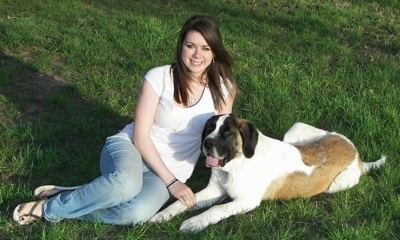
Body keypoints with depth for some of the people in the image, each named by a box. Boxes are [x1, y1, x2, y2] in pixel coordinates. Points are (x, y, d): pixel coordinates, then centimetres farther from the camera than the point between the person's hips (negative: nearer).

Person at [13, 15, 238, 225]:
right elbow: (140, 136, -11)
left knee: (137, 212, -34)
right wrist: (171, 182, -17)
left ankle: (54, 209, -14)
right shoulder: (159, 77, -10)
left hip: (173, 172, 2)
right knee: (126, 183, -41)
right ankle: (52, 204, -16)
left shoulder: (223, 87, -3)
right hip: (131, 147, -2)